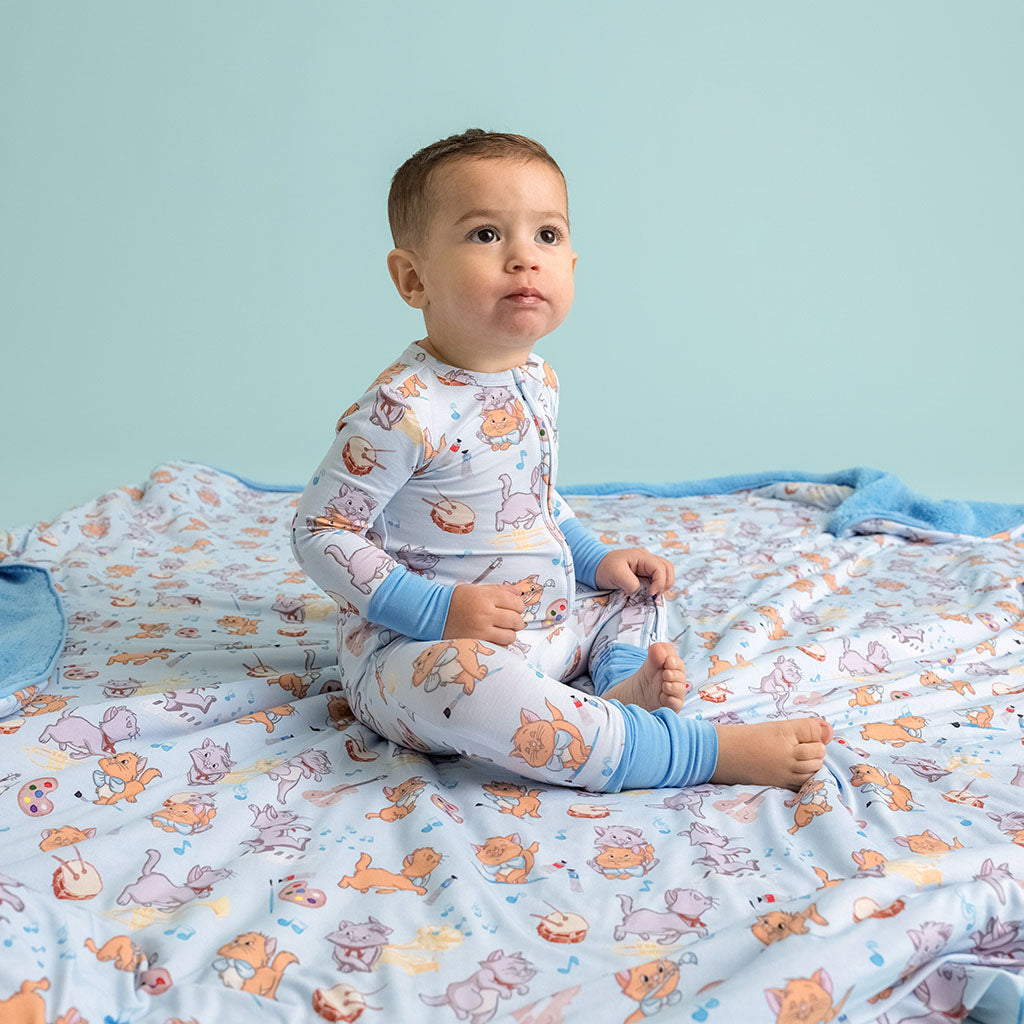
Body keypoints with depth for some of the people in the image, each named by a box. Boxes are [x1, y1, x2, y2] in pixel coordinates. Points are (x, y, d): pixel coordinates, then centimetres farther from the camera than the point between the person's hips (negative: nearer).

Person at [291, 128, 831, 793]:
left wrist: (597, 559, 7)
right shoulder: (406, 408, -22)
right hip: (417, 646, -8)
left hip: (548, 623, 9)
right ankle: (712, 750, -34)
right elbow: (319, 532, -19)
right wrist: (437, 610, -26)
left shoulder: (537, 381, 5)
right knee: (462, 676, -40)